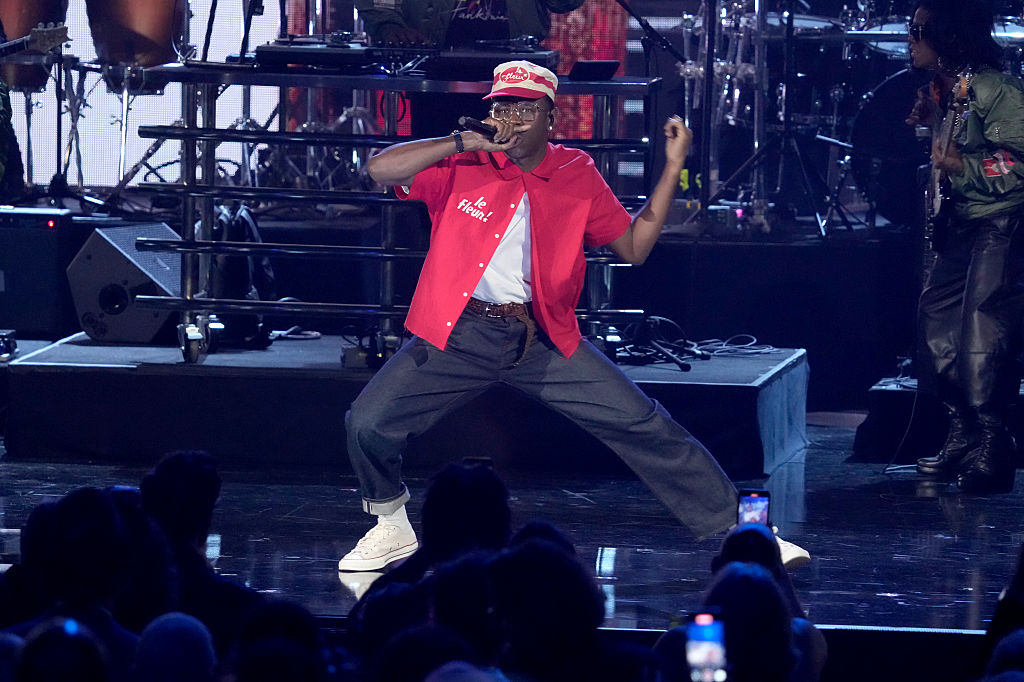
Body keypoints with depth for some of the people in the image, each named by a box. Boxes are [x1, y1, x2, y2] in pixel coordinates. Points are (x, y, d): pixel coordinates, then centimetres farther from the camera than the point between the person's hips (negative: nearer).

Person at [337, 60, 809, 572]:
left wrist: (673, 168, 2)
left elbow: (633, 246, 8)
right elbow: (381, 169, -18)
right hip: (459, 335, -1)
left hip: (544, 339, 1)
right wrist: (465, 143, -21)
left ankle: (731, 527, 6)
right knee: (368, 424, -14)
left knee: (641, 425, -5)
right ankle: (392, 527, 15)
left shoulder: (576, 175, 3)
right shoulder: (464, 166, -4)